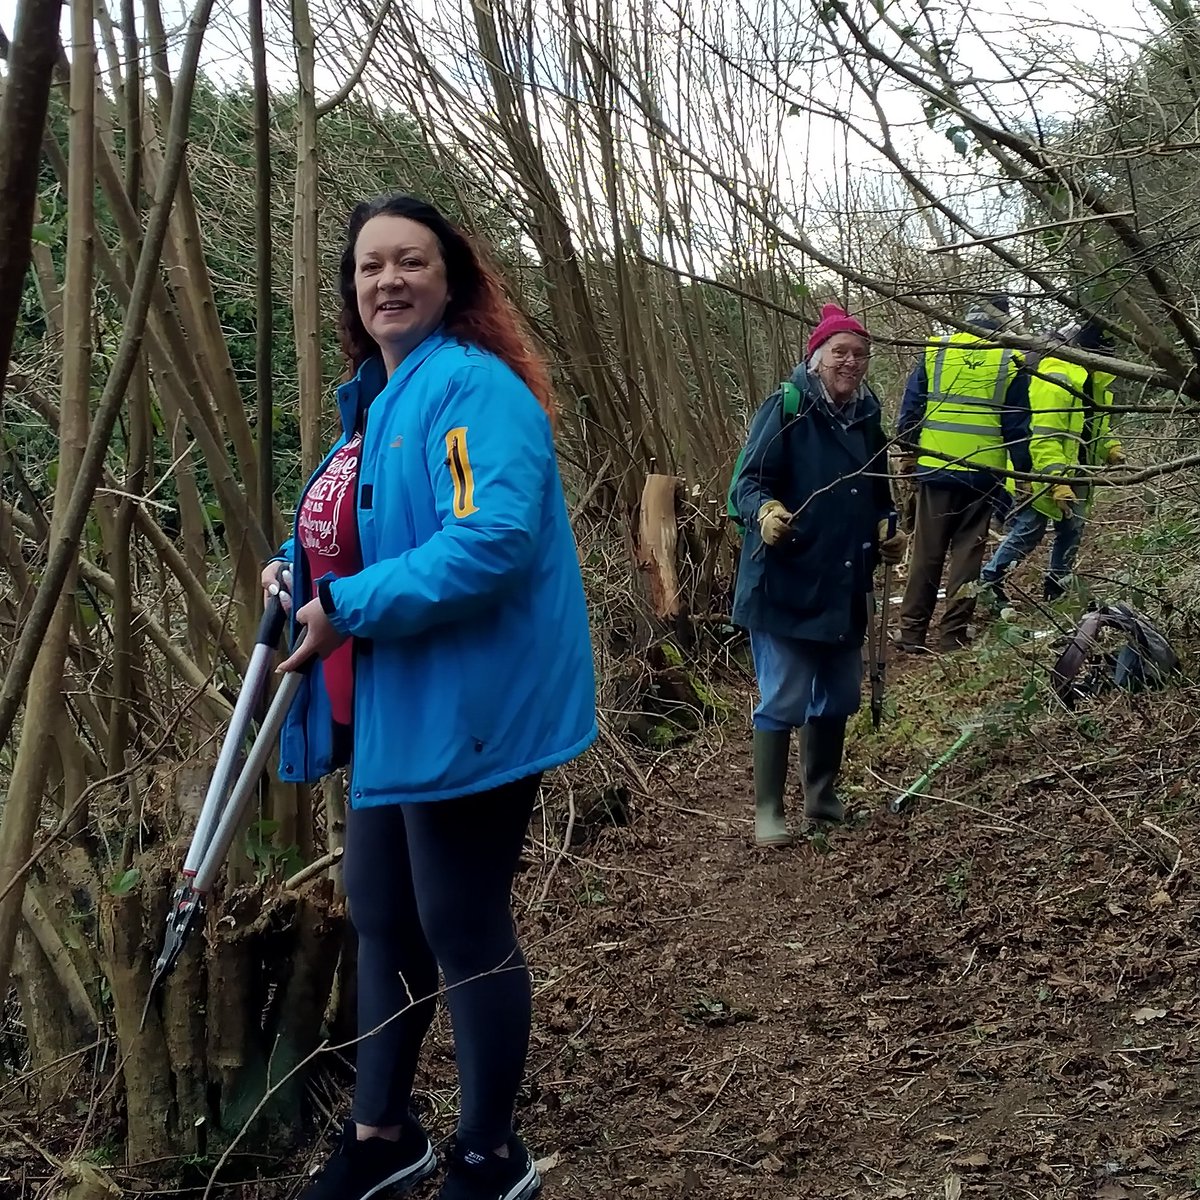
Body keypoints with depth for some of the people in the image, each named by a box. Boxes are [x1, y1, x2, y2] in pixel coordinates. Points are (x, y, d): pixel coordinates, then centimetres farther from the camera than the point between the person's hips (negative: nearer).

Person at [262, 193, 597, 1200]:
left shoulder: (475, 387, -17)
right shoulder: (375, 399, 13)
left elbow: (494, 540, -30)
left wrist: (347, 607, -26)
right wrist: (303, 570, 4)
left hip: (468, 713, -10)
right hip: (391, 713, 10)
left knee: (462, 932, 4)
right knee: (380, 918, 19)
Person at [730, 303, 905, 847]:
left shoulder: (866, 417, 10)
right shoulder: (785, 408, -10)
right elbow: (747, 483, -16)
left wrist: (888, 531, 6)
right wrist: (765, 512, -36)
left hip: (844, 590, 7)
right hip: (785, 588, -7)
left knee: (838, 698, 16)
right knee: (783, 701, -4)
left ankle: (822, 795, 33)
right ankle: (768, 811, 9)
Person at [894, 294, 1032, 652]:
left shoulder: (935, 350, 2)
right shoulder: (1010, 362, -1)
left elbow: (910, 406, 3)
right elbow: (1017, 425, 1)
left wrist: (908, 451, 13)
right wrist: (1024, 472, 9)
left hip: (935, 468, 1)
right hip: (983, 473, -1)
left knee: (926, 552, 7)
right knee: (967, 552, 6)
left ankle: (912, 632, 10)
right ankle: (952, 635, 6)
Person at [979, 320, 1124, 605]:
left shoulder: (1096, 383, 9)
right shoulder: (1056, 379, -21)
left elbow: (1096, 427, 23)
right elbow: (1044, 436, -27)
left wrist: (1111, 448, 1)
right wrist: (1057, 481, -33)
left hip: (1075, 476, 9)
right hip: (1044, 475, -9)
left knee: (1072, 532, 14)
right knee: (1028, 533, -4)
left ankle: (1057, 585, 28)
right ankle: (989, 580, 6)